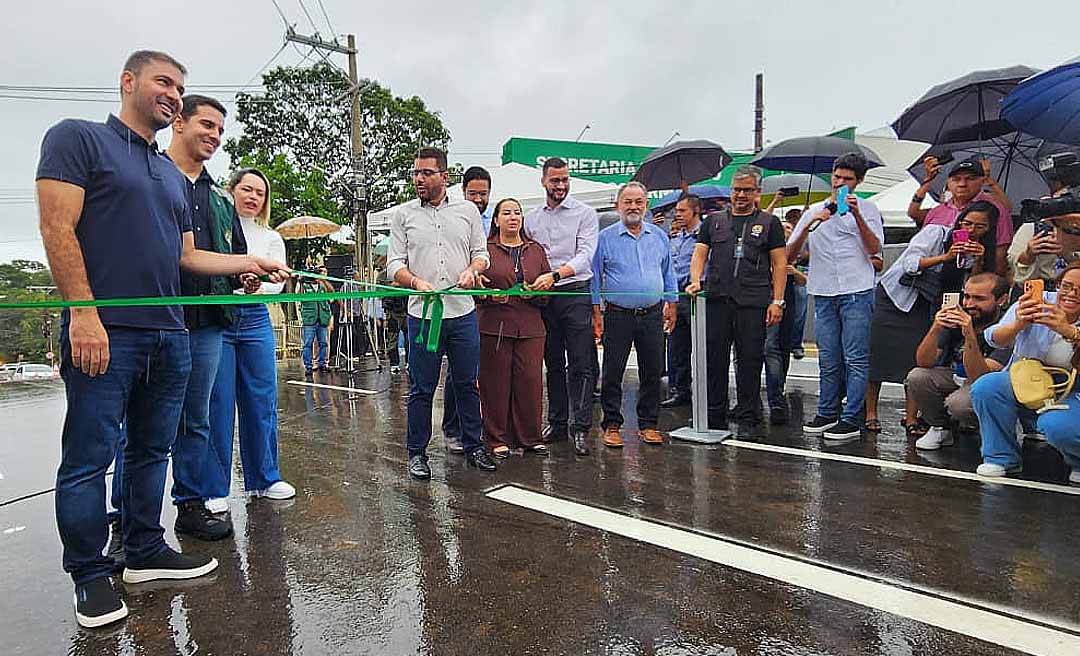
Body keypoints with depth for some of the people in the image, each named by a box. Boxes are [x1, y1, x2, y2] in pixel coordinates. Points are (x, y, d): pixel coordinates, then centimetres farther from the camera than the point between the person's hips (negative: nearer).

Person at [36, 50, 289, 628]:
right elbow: (57, 229, -9)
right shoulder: (78, 138, 1)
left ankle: (145, 552, 26)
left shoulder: (175, 178, 21)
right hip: (104, 330, -7)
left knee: (152, 450, 13)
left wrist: (250, 263, 9)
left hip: (168, 335, 7)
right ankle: (90, 575, 16)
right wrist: (83, 312, -17)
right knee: (89, 457, 2)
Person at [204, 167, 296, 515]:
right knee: (218, 405, -2)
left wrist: (259, 286, -21)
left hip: (255, 320, 4)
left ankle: (264, 479, 21)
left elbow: (278, 281, 2)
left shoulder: (271, 238, 16)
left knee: (262, 402, 7)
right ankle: (214, 489, 10)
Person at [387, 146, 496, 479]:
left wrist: (471, 270, -10)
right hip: (422, 314, -1)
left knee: (467, 384, 10)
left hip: (463, 313, 1)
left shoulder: (468, 210, 10)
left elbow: (481, 253, 12)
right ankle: (417, 452, 19)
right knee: (422, 388, 5)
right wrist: (417, 282, -17)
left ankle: (473, 445, 24)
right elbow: (394, 264, 3)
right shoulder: (403, 215, 7)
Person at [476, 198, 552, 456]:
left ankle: (530, 437, 15)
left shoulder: (536, 250, 16)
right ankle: (498, 439, 13)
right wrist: (490, 295, -13)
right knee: (496, 383, 0)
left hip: (530, 327, 3)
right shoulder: (485, 250, 7)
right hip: (493, 326, -2)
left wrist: (534, 294, -6)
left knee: (530, 381, 1)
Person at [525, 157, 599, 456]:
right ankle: (557, 422, 21)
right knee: (553, 363, 10)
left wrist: (554, 275, -25)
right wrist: (529, 284, -3)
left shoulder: (585, 213, 1)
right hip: (544, 297, 4)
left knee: (581, 364, -4)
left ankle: (580, 428, 1)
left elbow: (585, 255, -12)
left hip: (576, 293, -4)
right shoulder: (531, 217, 13)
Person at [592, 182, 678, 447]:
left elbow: (668, 273, 17)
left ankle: (648, 424, 21)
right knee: (612, 373, 2)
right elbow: (594, 276, 1)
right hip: (618, 315, -3)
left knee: (652, 372, 7)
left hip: (652, 315, 3)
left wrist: (671, 305, 12)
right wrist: (596, 311, -3)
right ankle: (612, 425, 14)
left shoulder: (659, 236, 10)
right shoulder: (605, 237, 0)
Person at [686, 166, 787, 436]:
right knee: (714, 359, 5)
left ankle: (748, 419, 14)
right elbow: (699, 254, 8)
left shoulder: (769, 223, 11)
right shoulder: (714, 221, 16)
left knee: (750, 361, 2)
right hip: (716, 300, 2)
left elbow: (779, 264, 6)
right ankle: (714, 417, 17)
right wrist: (695, 281, -11)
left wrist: (777, 301, -3)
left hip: (753, 302, -1)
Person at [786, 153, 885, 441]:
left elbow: (874, 249, -5)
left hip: (857, 291, -3)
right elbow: (790, 254, 9)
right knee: (828, 360, 8)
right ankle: (827, 414, 16)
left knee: (855, 359, -3)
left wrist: (856, 215, -14)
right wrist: (810, 225, -5)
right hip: (823, 294, 3)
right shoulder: (814, 211, 16)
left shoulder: (867, 209, 8)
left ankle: (851, 420, 0)